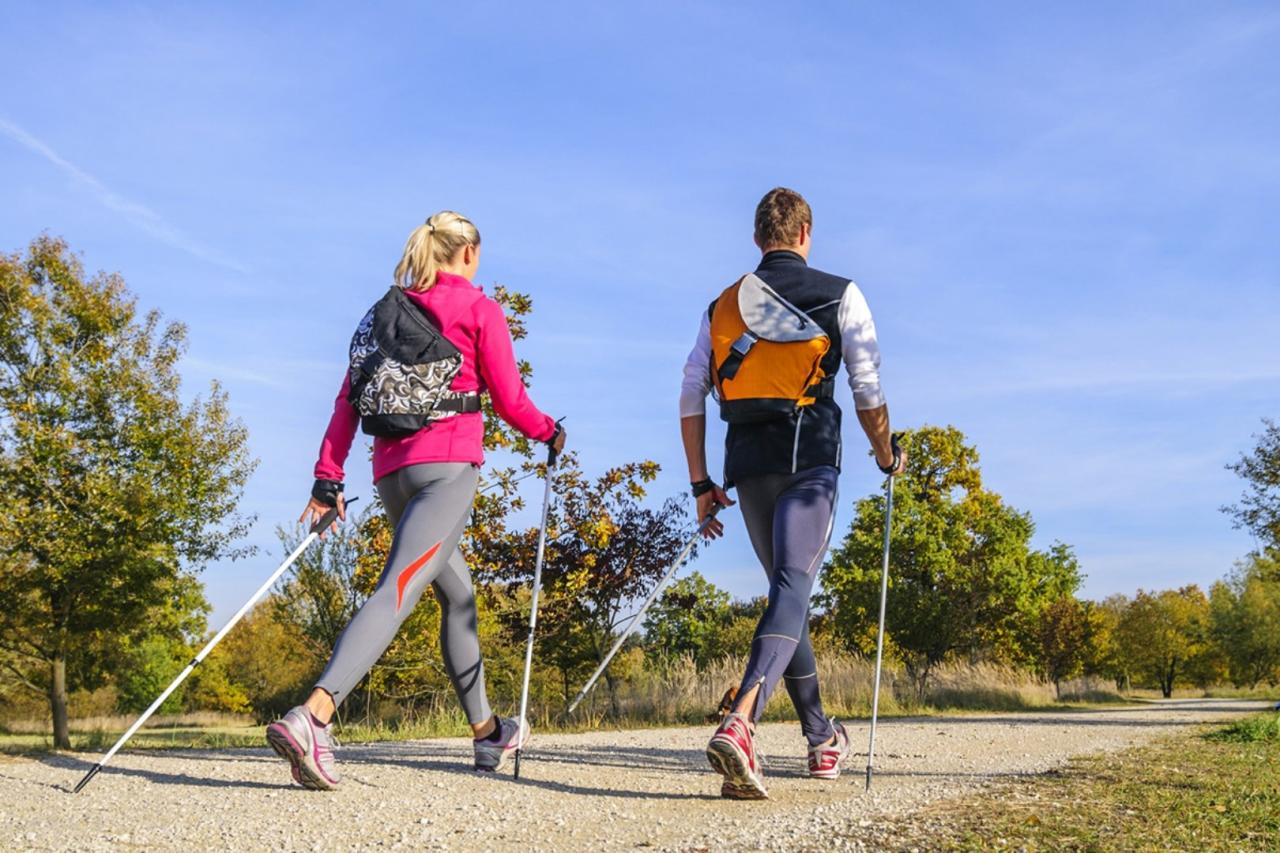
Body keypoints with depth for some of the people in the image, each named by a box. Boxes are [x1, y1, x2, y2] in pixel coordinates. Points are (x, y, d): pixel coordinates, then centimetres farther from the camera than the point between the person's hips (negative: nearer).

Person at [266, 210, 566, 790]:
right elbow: (508, 398, 3)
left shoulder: (386, 309, 18)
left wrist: (328, 476, 7)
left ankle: (486, 732, 30)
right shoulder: (479, 308, 3)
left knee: (457, 594, 20)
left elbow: (349, 397, 9)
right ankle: (312, 716, -36)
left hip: (392, 469, 7)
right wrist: (550, 433, 22)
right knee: (398, 591, -18)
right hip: (447, 464, -7)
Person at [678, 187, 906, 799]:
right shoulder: (839, 295, 5)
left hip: (747, 466, 5)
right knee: (793, 588, -12)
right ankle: (740, 723, -35)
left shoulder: (722, 306, 15)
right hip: (809, 461, -4)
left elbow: (690, 399, 9)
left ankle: (821, 737, 29)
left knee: (787, 589, 18)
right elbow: (868, 392, 2)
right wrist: (887, 455, 18)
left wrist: (701, 484, 14)